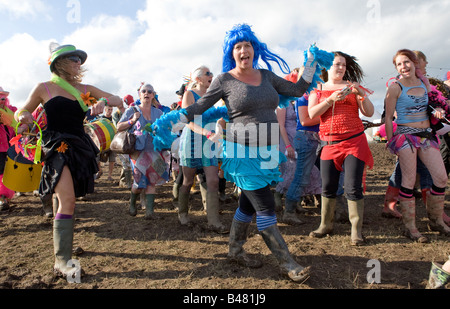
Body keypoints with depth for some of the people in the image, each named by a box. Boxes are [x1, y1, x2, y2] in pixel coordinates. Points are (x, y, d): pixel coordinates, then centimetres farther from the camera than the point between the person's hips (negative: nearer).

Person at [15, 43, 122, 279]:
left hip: (79, 148, 5)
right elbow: (20, 113, 11)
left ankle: (63, 240, 30)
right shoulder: (44, 88, 2)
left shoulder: (85, 90, 12)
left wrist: (103, 101, -12)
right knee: (67, 200, -17)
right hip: (57, 147, -5)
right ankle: (61, 260, -13)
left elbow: (118, 100, 9)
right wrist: (23, 116, -12)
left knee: (67, 199, 12)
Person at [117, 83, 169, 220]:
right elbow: (119, 127, 5)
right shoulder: (132, 110, 5)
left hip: (154, 150, 3)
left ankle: (150, 211, -1)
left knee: (151, 180, -5)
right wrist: (132, 121, -10)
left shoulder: (158, 112, 13)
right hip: (138, 151, -2)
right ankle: (132, 203, 25)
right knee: (140, 180, -6)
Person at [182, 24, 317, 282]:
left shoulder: (266, 75, 11)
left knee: (248, 205, 15)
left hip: (267, 152, 6)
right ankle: (288, 264, 11)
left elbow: (296, 90, 15)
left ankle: (235, 250, 34)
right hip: (244, 153, -6)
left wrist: (312, 64, 13)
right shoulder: (224, 80, -5)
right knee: (266, 210, -4)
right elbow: (196, 110, 0)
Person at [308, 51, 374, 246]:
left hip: (354, 142, -1)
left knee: (353, 188, -5)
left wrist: (361, 95, -12)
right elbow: (312, 114, -7)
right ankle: (325, 224, 22)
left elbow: (369, 113, 4)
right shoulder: (318, 89, 10)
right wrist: (331, 99, -17)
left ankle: (356, 230, 8)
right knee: (328, 187, 5)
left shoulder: (352, 86, 10)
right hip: (329, 144, 1)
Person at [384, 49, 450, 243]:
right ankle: (410, 227, 6)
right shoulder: (395, 88, -8)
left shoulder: (424, 81, 9)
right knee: (409, 181, -5)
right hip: (405, 135, -6)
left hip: (426, 135, 6)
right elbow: (388, 117, -5)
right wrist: (390, 141, -5)